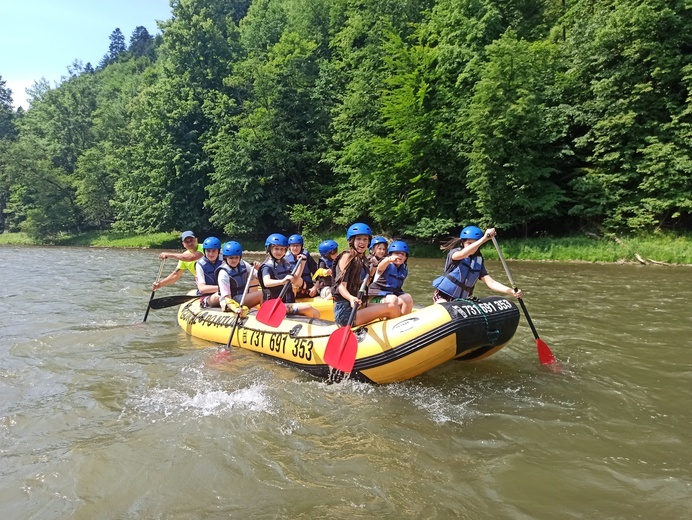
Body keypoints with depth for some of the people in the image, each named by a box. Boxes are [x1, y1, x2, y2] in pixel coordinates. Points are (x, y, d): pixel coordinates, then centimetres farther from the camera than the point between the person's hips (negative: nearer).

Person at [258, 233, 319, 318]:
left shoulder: (285, 263, 12)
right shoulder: (268, 266, -11)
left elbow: (295, 281, 14)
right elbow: (266, 282, -31)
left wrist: (301, 263, 7)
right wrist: (282, 281, -50)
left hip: (288, 302, 8)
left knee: (315, 314, 0)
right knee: (307, 308, -23)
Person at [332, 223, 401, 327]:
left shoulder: (363, 260, 18)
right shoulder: (348, 256, -5)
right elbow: (341, 285, -14)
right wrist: (351, 298, -33)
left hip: (359, 306, 9)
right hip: (345, 311, -9)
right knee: (392, 307, -15)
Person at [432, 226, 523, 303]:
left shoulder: (478, 261, 2)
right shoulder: (454, 252, -11)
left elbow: (491, 283, -5)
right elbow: (462, 254, -37)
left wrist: (512, 292, -20)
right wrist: (484, 238, -46)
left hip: (460, 300, 6)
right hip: (443, 296, -6)